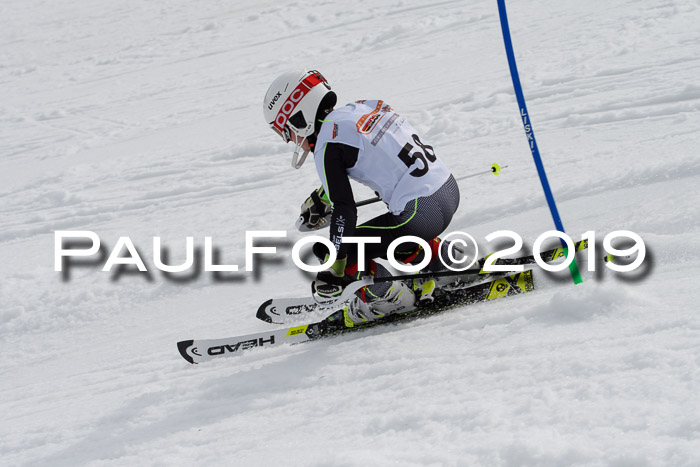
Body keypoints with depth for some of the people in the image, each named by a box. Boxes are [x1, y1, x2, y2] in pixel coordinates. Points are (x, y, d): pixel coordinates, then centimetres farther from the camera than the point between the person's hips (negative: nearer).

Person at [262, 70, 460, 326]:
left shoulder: (328, 143, -10)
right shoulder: (360, 108, 13)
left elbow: (344, 211, -13)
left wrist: (333, 268, -6)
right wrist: (319, 198, 44)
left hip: (420, 214, -8)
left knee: (328, 249, 1)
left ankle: (386, 294, -1)